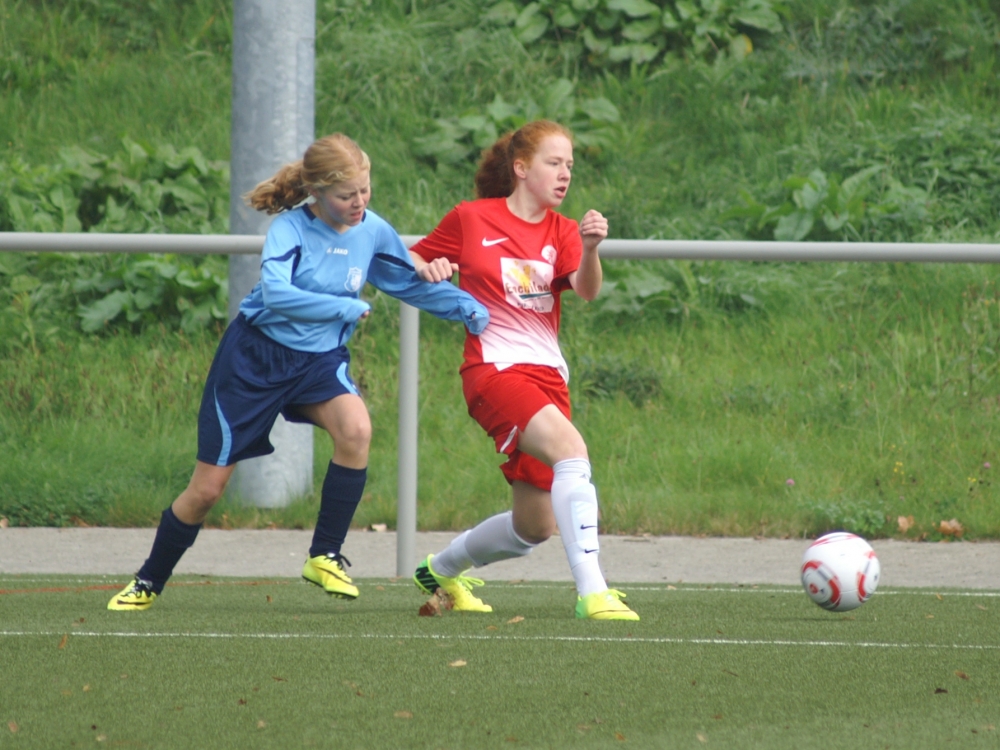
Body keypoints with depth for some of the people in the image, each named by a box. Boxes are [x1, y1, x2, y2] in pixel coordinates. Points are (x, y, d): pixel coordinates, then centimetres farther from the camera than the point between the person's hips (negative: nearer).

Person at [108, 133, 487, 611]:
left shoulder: (373, 231, -4)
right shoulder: (290, 228, -19)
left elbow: (412, 284, 12)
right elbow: (277, 294, -34)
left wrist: (468, 308, 3)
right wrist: (348, 309, -29)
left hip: (319, 358, 3)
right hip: (255, 355, -3)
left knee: (356, 429, -30)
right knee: (208, 487, -1)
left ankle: (325, 556, -14)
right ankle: (148, 583, 21)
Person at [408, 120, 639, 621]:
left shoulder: (561, 232, 10)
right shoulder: (470, 220, 2)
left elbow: (587, 290, -9)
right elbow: (409, 263, 13)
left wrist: (590, 249, -29)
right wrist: (429, 271, -9)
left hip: (548, 374, 6)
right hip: (495, 369, -6)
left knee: (536, 526, 11)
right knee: (571, 448, -32)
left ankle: (442, 570, 38)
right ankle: (591, 592, -38)